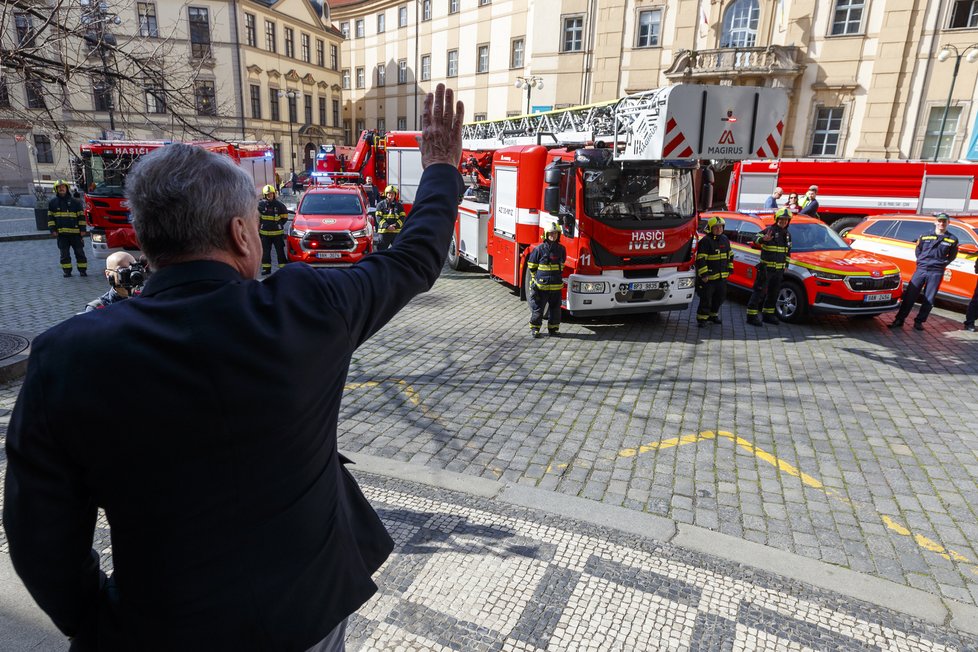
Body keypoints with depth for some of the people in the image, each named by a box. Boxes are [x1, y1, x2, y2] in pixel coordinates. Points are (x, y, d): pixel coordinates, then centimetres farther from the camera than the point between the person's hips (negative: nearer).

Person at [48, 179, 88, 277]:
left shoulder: (75, 201, 5)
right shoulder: (52, 202, 9)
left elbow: (81, 216, 5)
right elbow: (50, 217, 11)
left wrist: (82, 229, -2)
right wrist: (52, 229, 0)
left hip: (75, 232, -1)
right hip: (61, 233, 1)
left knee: (79, 252, 3)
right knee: (64, 254, 4)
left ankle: (82, 270, 10)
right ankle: (67, 271, 11)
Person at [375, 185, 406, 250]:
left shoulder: (399, 205, 12)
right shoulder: (381, 204, 5)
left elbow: (402, 217, 5)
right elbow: (378, 217, -4)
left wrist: (396, 225, -13)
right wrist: (387, 226, -17)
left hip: (396, 231, 2)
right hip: (384, 231, -2)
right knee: (382, 249, 0)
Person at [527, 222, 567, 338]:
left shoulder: (561, 249, 5)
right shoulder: (539, 249, -6)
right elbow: (532, 266, 2)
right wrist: (536, 278, 2)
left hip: (556, 285, 3)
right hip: (541, 285, -3)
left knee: (555, 308, 10)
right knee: (538, 308, 3)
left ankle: (553, 329, 22)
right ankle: (534, 329, 14)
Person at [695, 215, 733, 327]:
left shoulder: (725, 239, 10)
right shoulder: (705, 241, -14)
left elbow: (730, 255, 21)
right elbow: (701, 259, -18)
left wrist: (730, 269, 18)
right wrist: (703, 274, -20)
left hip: (722, 276, 7)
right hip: (708, 277, -7)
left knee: (720, 297, 16)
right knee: (706, 298, -3)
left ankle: (713, 314, 33)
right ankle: (702, 318, 8)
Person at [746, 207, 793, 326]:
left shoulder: (787, 234, 15)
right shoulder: (770, 230, -9)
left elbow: (788, 252, 25)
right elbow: (756, 238, -24)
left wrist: (786, 265, 20)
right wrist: (763, 239, -46)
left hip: (779, 269, 8)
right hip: (766, 268, -8)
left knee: (774, 293, 14)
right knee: (759, 291, -8)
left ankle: (768, 314, 26)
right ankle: (752, 316, -7)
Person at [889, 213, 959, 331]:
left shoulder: (952, 239, 5)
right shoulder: (925, 236, 8)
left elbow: (952, 256, 14)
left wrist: (943, 263, 1)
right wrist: (921, 261, 6)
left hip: (936, 273, -1)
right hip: (921, 269, 1)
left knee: (929, 300, 3)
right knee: (909, 296, -2)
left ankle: (919, 321, 12)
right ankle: (899, 319, 2)